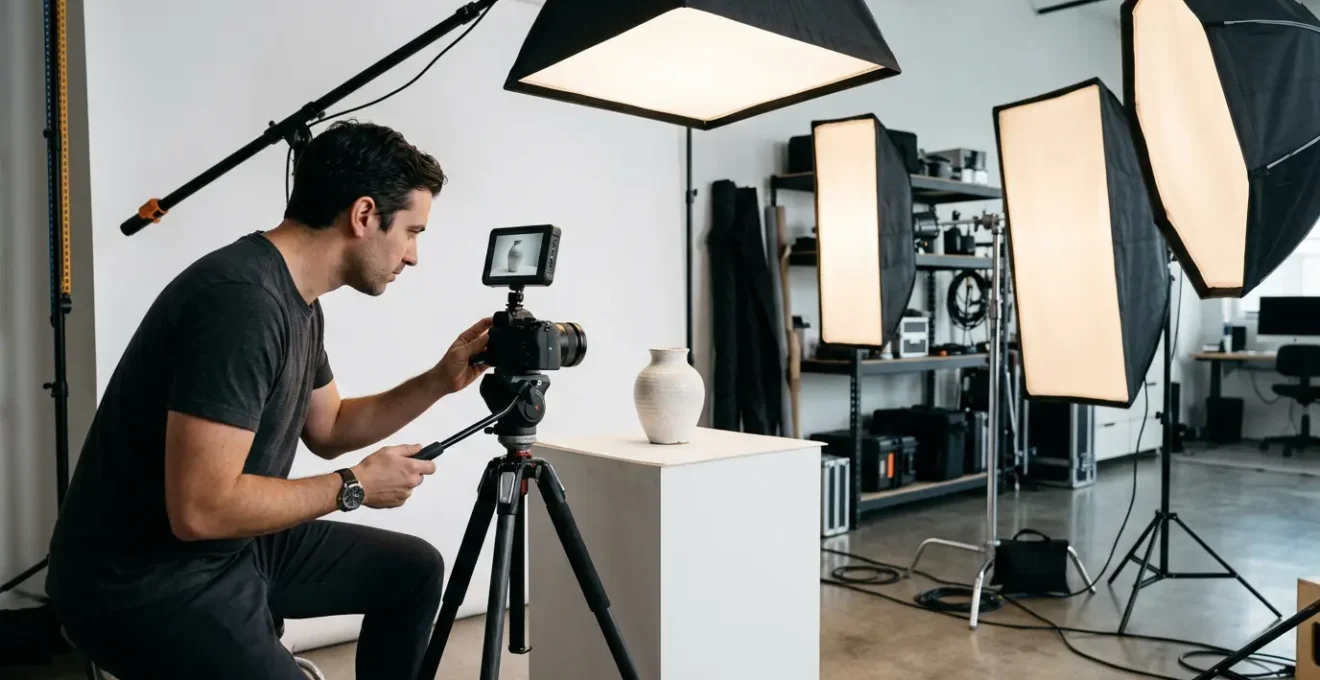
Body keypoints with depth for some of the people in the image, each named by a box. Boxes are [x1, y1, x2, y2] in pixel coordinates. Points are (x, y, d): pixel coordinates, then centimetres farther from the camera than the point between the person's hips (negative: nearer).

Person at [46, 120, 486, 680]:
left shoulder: (298, 300, 3)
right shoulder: (240, 300, -27)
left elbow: (327, 430, 16)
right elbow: (201, 508, -30)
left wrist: (441, 381, 4)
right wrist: (355, 486, -17)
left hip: (240, 545, 10)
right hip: (144, 582, -9)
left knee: (414, 570, 14)